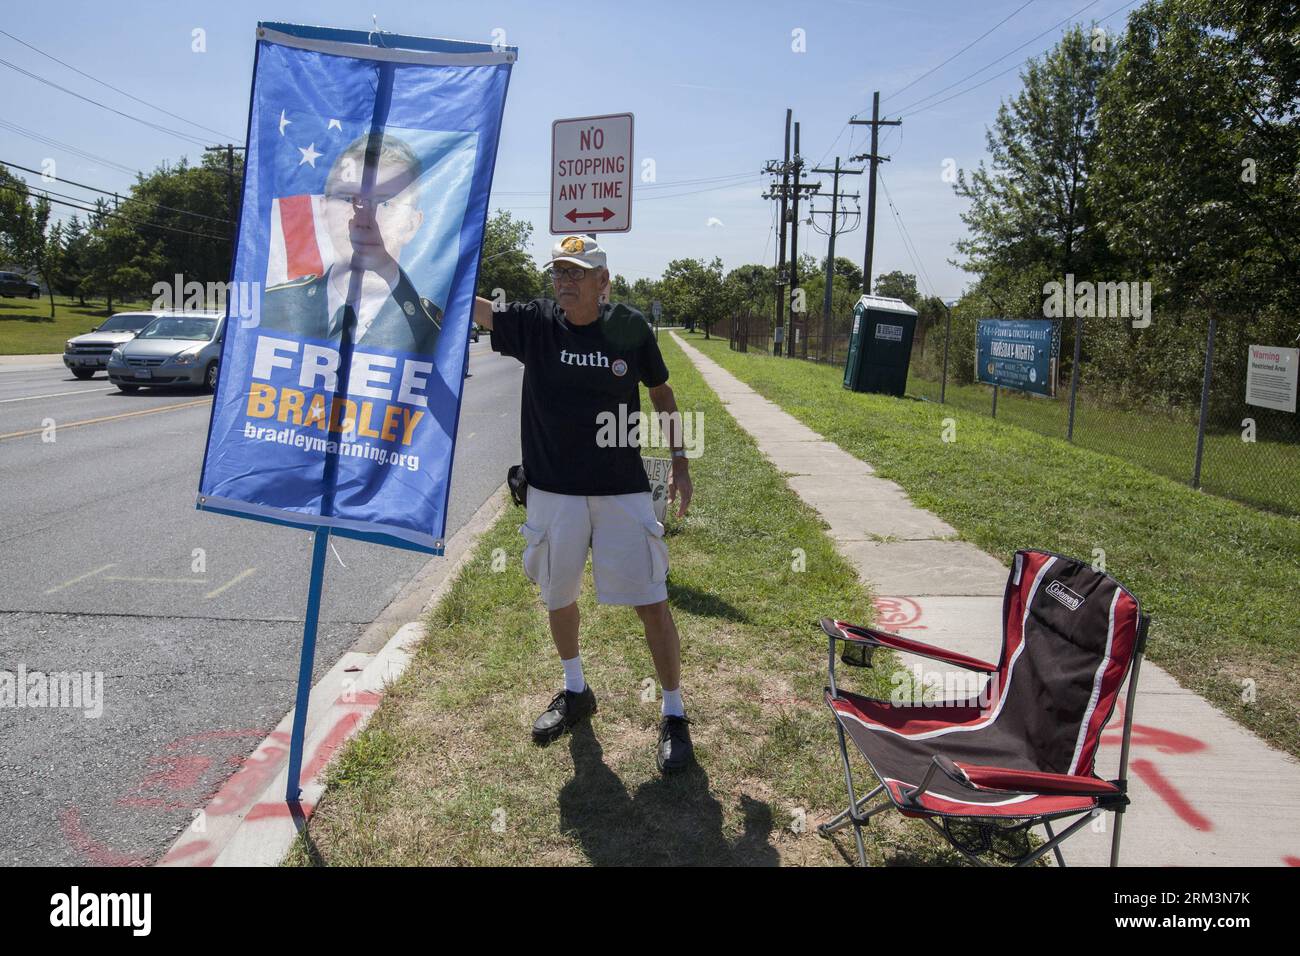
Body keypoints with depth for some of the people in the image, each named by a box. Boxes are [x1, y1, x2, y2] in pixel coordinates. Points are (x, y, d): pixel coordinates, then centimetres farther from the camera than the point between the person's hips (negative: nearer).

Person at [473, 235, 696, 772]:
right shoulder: (533, 323, -3)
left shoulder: (630, 328, -4)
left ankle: (673, 714, 16)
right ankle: (575, 692, 41)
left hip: (622, 490, -2)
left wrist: (680, 460, 5)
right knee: (558, 596, 17)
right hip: (553, 489, 2)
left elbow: (660, 392, 9)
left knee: (651, 603, -2)